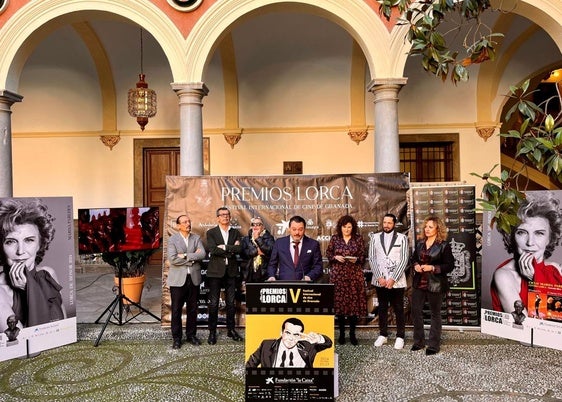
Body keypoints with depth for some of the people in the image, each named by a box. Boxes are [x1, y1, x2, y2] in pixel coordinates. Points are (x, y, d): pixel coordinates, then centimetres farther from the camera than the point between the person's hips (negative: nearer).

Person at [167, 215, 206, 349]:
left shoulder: (196, 238, 8)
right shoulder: (172, 239, 0)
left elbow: (202, 254, -7)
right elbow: (172, 259, -14)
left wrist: (185, 255, -14)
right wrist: (192, 258, -11)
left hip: (194, 278, 3)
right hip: (178, 279, -3)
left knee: (192, 309, 10)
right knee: (176, 310, 2)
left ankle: (191, 335, 24)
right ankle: (176, 338, 15)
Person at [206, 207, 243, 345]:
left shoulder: (235, 233, 11)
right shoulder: (211, 233, 3)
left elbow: (239, 249, -5)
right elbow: (213, 250, -12)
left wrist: (224, 247, -12)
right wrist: (231, 250, -9)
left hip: (231, 271, 3)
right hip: (216, 271, -3)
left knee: (231, 302, 9)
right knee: (213, 303, 1)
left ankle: (231, 329, 21)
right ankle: (212, 332, 10)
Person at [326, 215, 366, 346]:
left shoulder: (358, 238, 4)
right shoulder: (334, 238, 5)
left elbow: (363, 256, 4)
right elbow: (328, 254, 7)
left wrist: (356, 259, -16)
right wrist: (335, 257, -12)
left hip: (354, 274, 0)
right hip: (338, 274, 0)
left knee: (354, 302, 0)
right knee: (339, 302, 1)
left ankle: (352, 333, 13)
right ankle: (341, 333, 14)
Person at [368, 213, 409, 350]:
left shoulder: (402, 238, -1)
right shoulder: (375, 237, 5)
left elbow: (404, 260, -6)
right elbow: (371, 258, 2)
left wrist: (393, 279, -12)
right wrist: (379, 277, -8)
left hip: (397, 281, -2)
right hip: (379, 280, 2)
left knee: (398, 309, 5)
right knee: (382, 308, 12)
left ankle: (400, 337, 17)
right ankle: (383, 335, 23)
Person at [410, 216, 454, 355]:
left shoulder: (444, 245, -9)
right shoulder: (420, 243, 8)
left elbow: (450, 265, -10)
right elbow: (413, 258, 18)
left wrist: (432, 268, -20)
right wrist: (415, 265, -4)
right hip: (418, 283, 6)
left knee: (435, 314, 8)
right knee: (416, 312, 10)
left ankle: (434, 345, 19)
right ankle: (418, 341, 25)